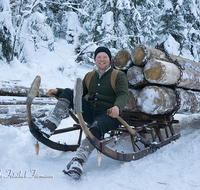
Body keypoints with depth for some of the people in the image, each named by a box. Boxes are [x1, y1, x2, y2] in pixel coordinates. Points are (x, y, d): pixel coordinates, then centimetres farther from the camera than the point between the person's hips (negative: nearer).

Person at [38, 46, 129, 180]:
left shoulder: (119, 76, 3)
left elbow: (123, 95, -13)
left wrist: (117, 107, -36)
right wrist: (58, 91, 8)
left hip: (108, 115, -5)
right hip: (90, 112, 5)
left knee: (96, 127, -40)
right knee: (68, 93, -12)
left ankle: (78, 161, -51)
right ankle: (51, 125, -26)